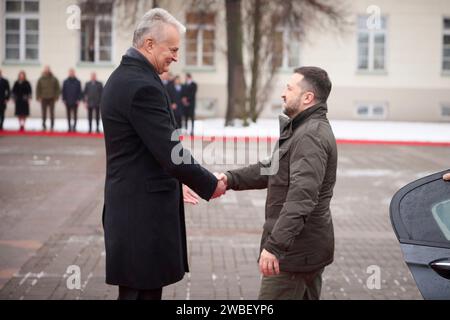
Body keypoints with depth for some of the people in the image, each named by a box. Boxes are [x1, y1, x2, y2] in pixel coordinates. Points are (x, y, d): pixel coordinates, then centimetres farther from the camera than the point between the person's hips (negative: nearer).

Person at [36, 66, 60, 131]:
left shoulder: (54, 79, 2)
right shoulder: (41, 79, 4)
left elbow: (58, 88, 5)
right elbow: (38, 89, 7)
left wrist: (56, 97, -3)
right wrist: (38, 97, -1)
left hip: (51, 99, -1)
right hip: (44, 99, 1)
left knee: (52, 113, 0)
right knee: (44, 113, 2)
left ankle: (52, 126, 4)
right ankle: (44, 126, 9)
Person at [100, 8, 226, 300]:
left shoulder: (123, 77, 13)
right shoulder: (143, 86, -20)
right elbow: (171, 153, -21)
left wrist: (174, 185, 20)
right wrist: (210, 185, -7)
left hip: (130, 203, 10)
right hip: (144, 210, -10)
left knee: (142, 288, 16)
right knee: (143, 290, -2)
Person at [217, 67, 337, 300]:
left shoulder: (311, 136, -19)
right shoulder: (301, 129, 17)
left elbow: (301, 197, -30)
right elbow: (272, 169, 18)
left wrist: (274, 245, -34)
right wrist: (231, 179, 2)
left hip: (295, 250, -11)